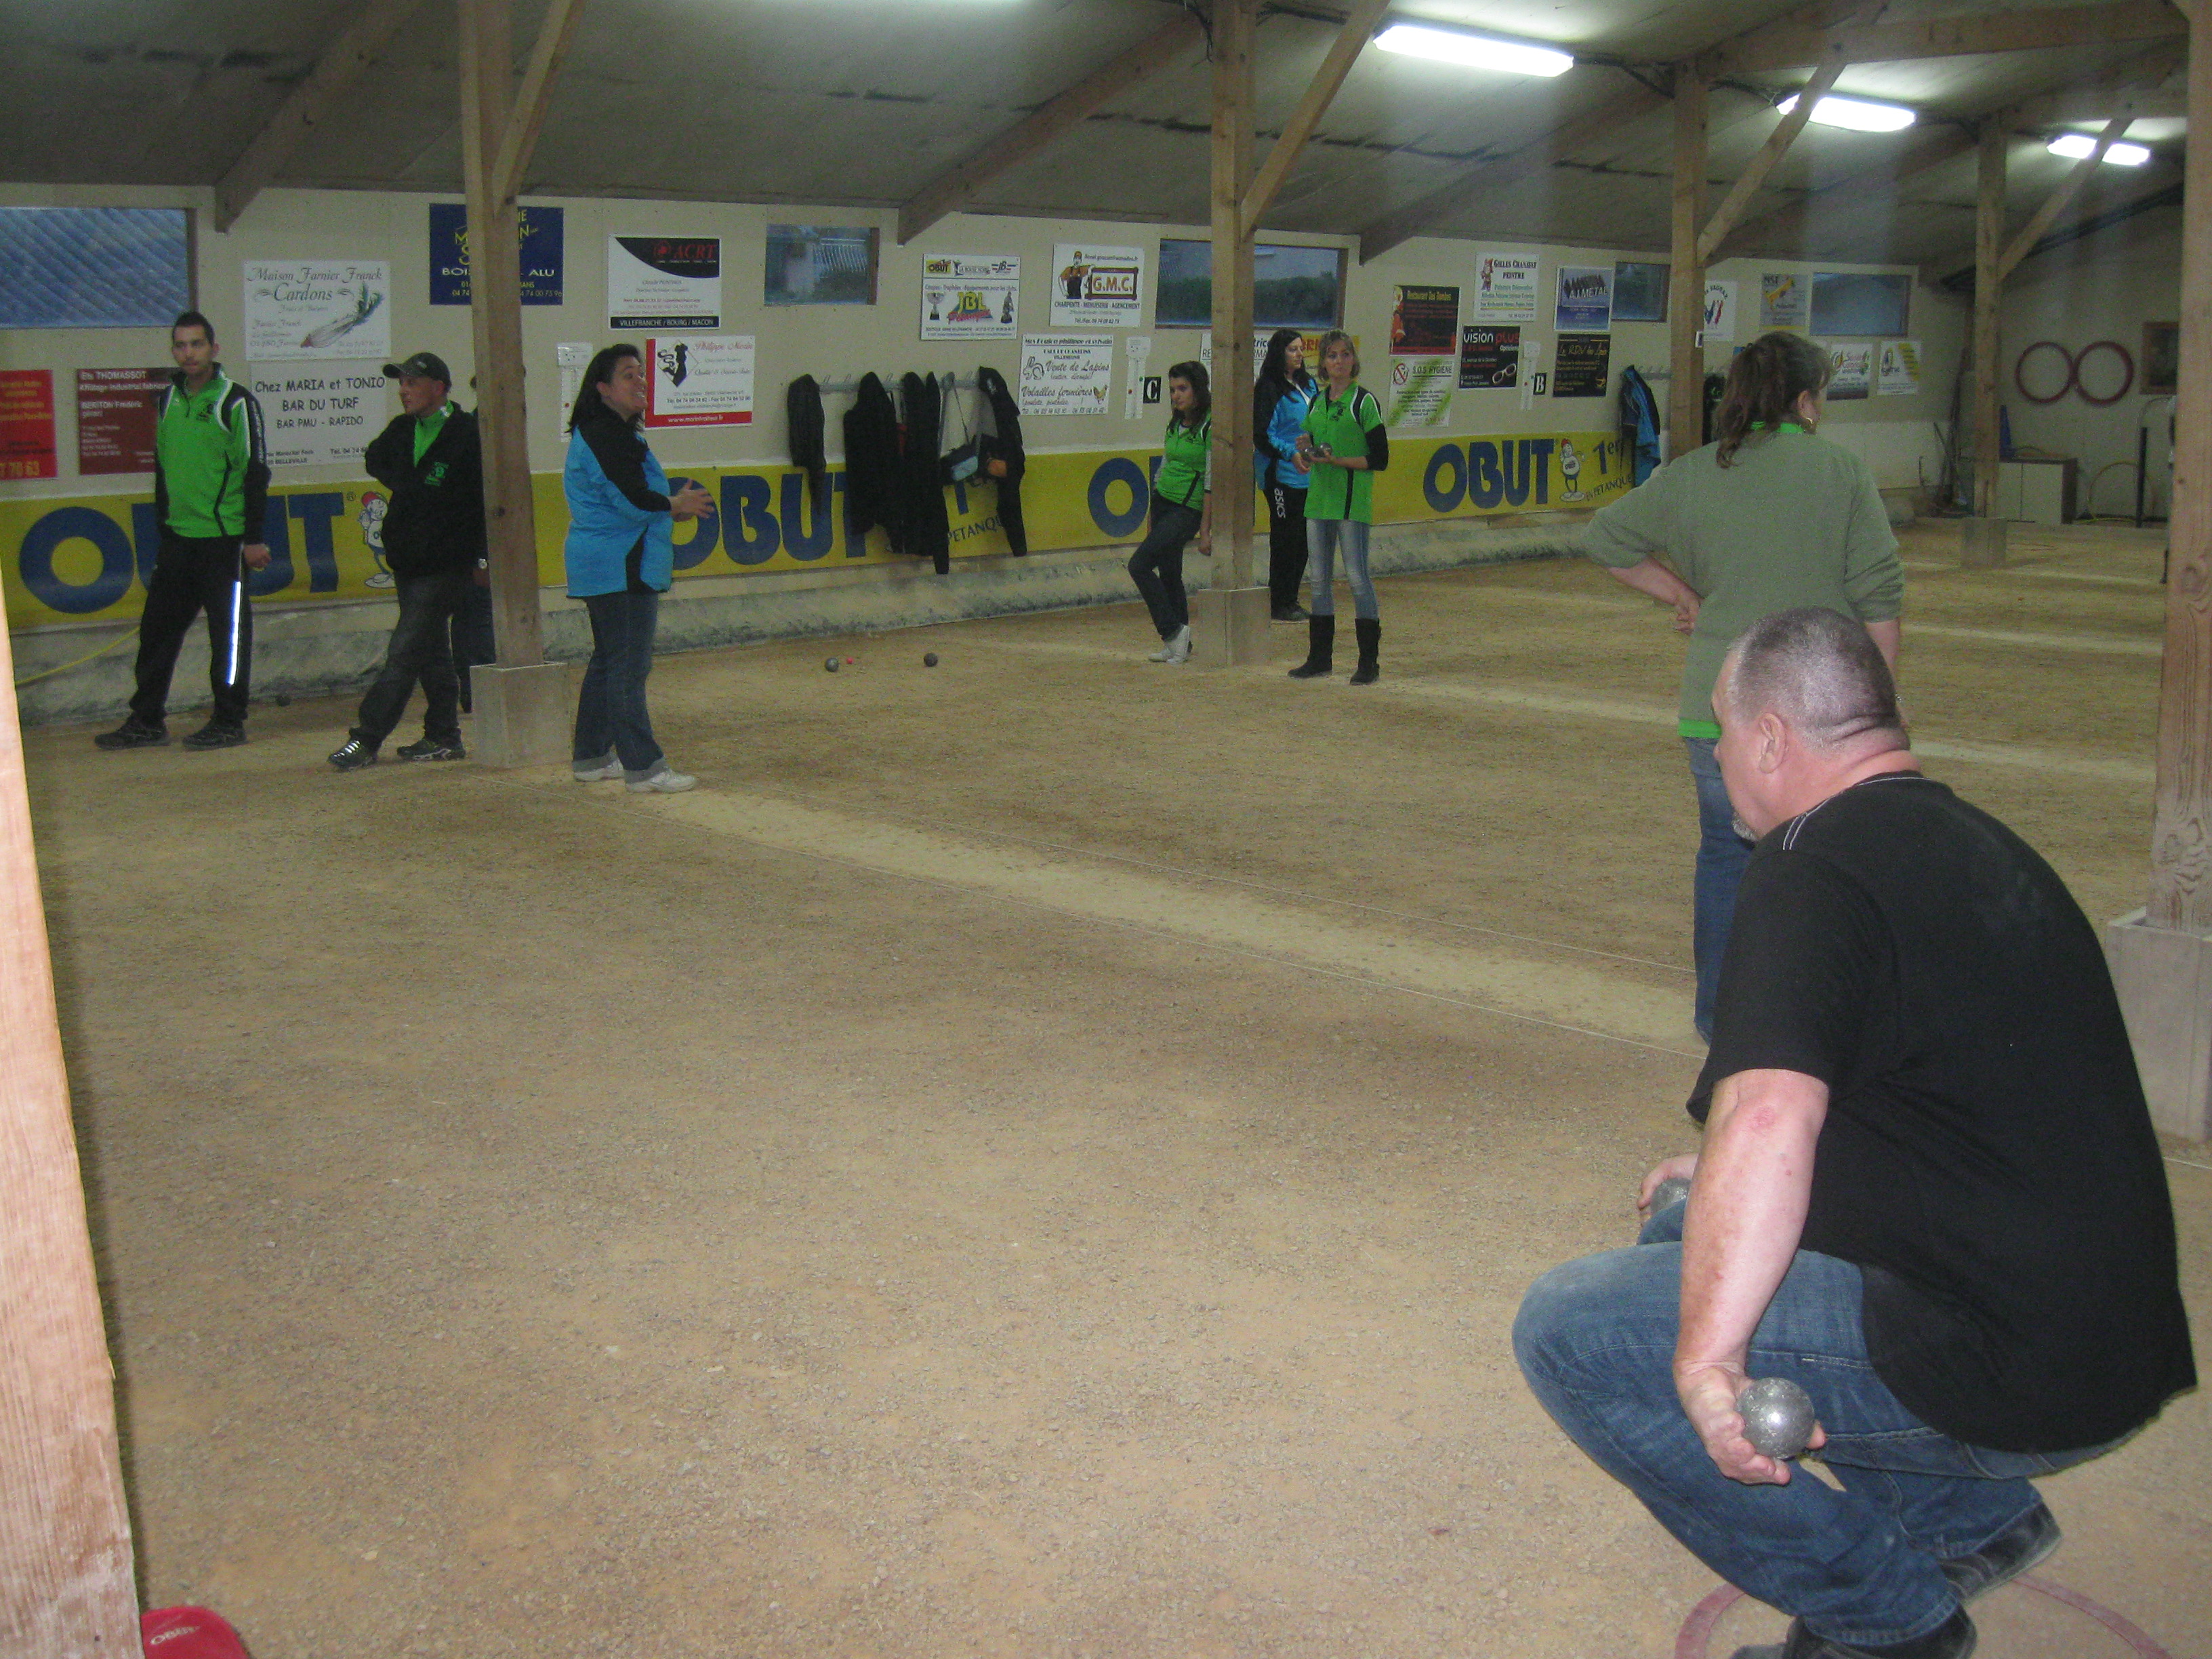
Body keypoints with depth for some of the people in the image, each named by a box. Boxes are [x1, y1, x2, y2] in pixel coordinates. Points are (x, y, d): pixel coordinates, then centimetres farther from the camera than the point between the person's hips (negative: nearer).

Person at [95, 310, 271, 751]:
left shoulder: (235, 402, -7)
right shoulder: (168, 399, 12)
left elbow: (256, 471, -8)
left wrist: (254, 538, -12)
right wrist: (162, 524, 19)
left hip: (223, 538, -6)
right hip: (176, 536, 6)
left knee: (229, 631, 1)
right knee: (157, 628, 8)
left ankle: (229, 723, 10)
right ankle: (147, 720, 15)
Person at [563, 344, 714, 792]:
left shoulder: (596, 433, 18)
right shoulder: (607, 437, -16)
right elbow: (635, 500, -22)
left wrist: (673, 507, 10)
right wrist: (677, 505, -4)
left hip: (601, 565, 11)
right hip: (621, 569, -11)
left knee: (608, 661, 18)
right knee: (629, 667, -10)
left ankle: (591, 758, 25)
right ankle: (643, 768, -10)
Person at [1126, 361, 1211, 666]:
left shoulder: (1210, 427, -13)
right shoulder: (1176, 424, 11)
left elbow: (1212, 483, -15)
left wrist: (1205, 530, -17)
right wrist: (1152, 523, 19)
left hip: (1188, 509, -8)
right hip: (1162, 502, 8)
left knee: (1139, 565, -15)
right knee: (1168, 573, 11)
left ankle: (1173, 631, -5)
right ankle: (1179, 644, 18)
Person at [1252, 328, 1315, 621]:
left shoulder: (1308, 385, 14)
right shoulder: (1269, 388, -9)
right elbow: (1261, 434, -13)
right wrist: (1291, 453, -23)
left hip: (1308, 474, 8)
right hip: (1282, 476, -8)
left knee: (1302, 540, 10)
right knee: (1285, 539, -4)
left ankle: (1291, 600, 19)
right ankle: (1279, 605, 4)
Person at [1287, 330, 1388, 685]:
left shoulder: (1364, 402, -5)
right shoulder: (1317, 401, 14)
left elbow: (1380, 459, -9)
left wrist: (1336, 460, -17)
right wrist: (1305, 451, 1)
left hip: (1352, 502, -7)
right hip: (1319, 499, 7)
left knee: (1357, 576, -6)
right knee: (1318, 579, 9)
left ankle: (1369, 662, -2)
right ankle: (1320, 658, 17)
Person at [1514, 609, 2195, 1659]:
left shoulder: (1818, 871, -18)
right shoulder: (1971, 842, 14)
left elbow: (1767, 1119, -36)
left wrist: (1706, 1354, -32)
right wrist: (1723, 1184, 29)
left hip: (2011, 1372, -10)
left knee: (1568, 1329, -8)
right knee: (1687, 1233, 23)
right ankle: (1975, 1514, 20)